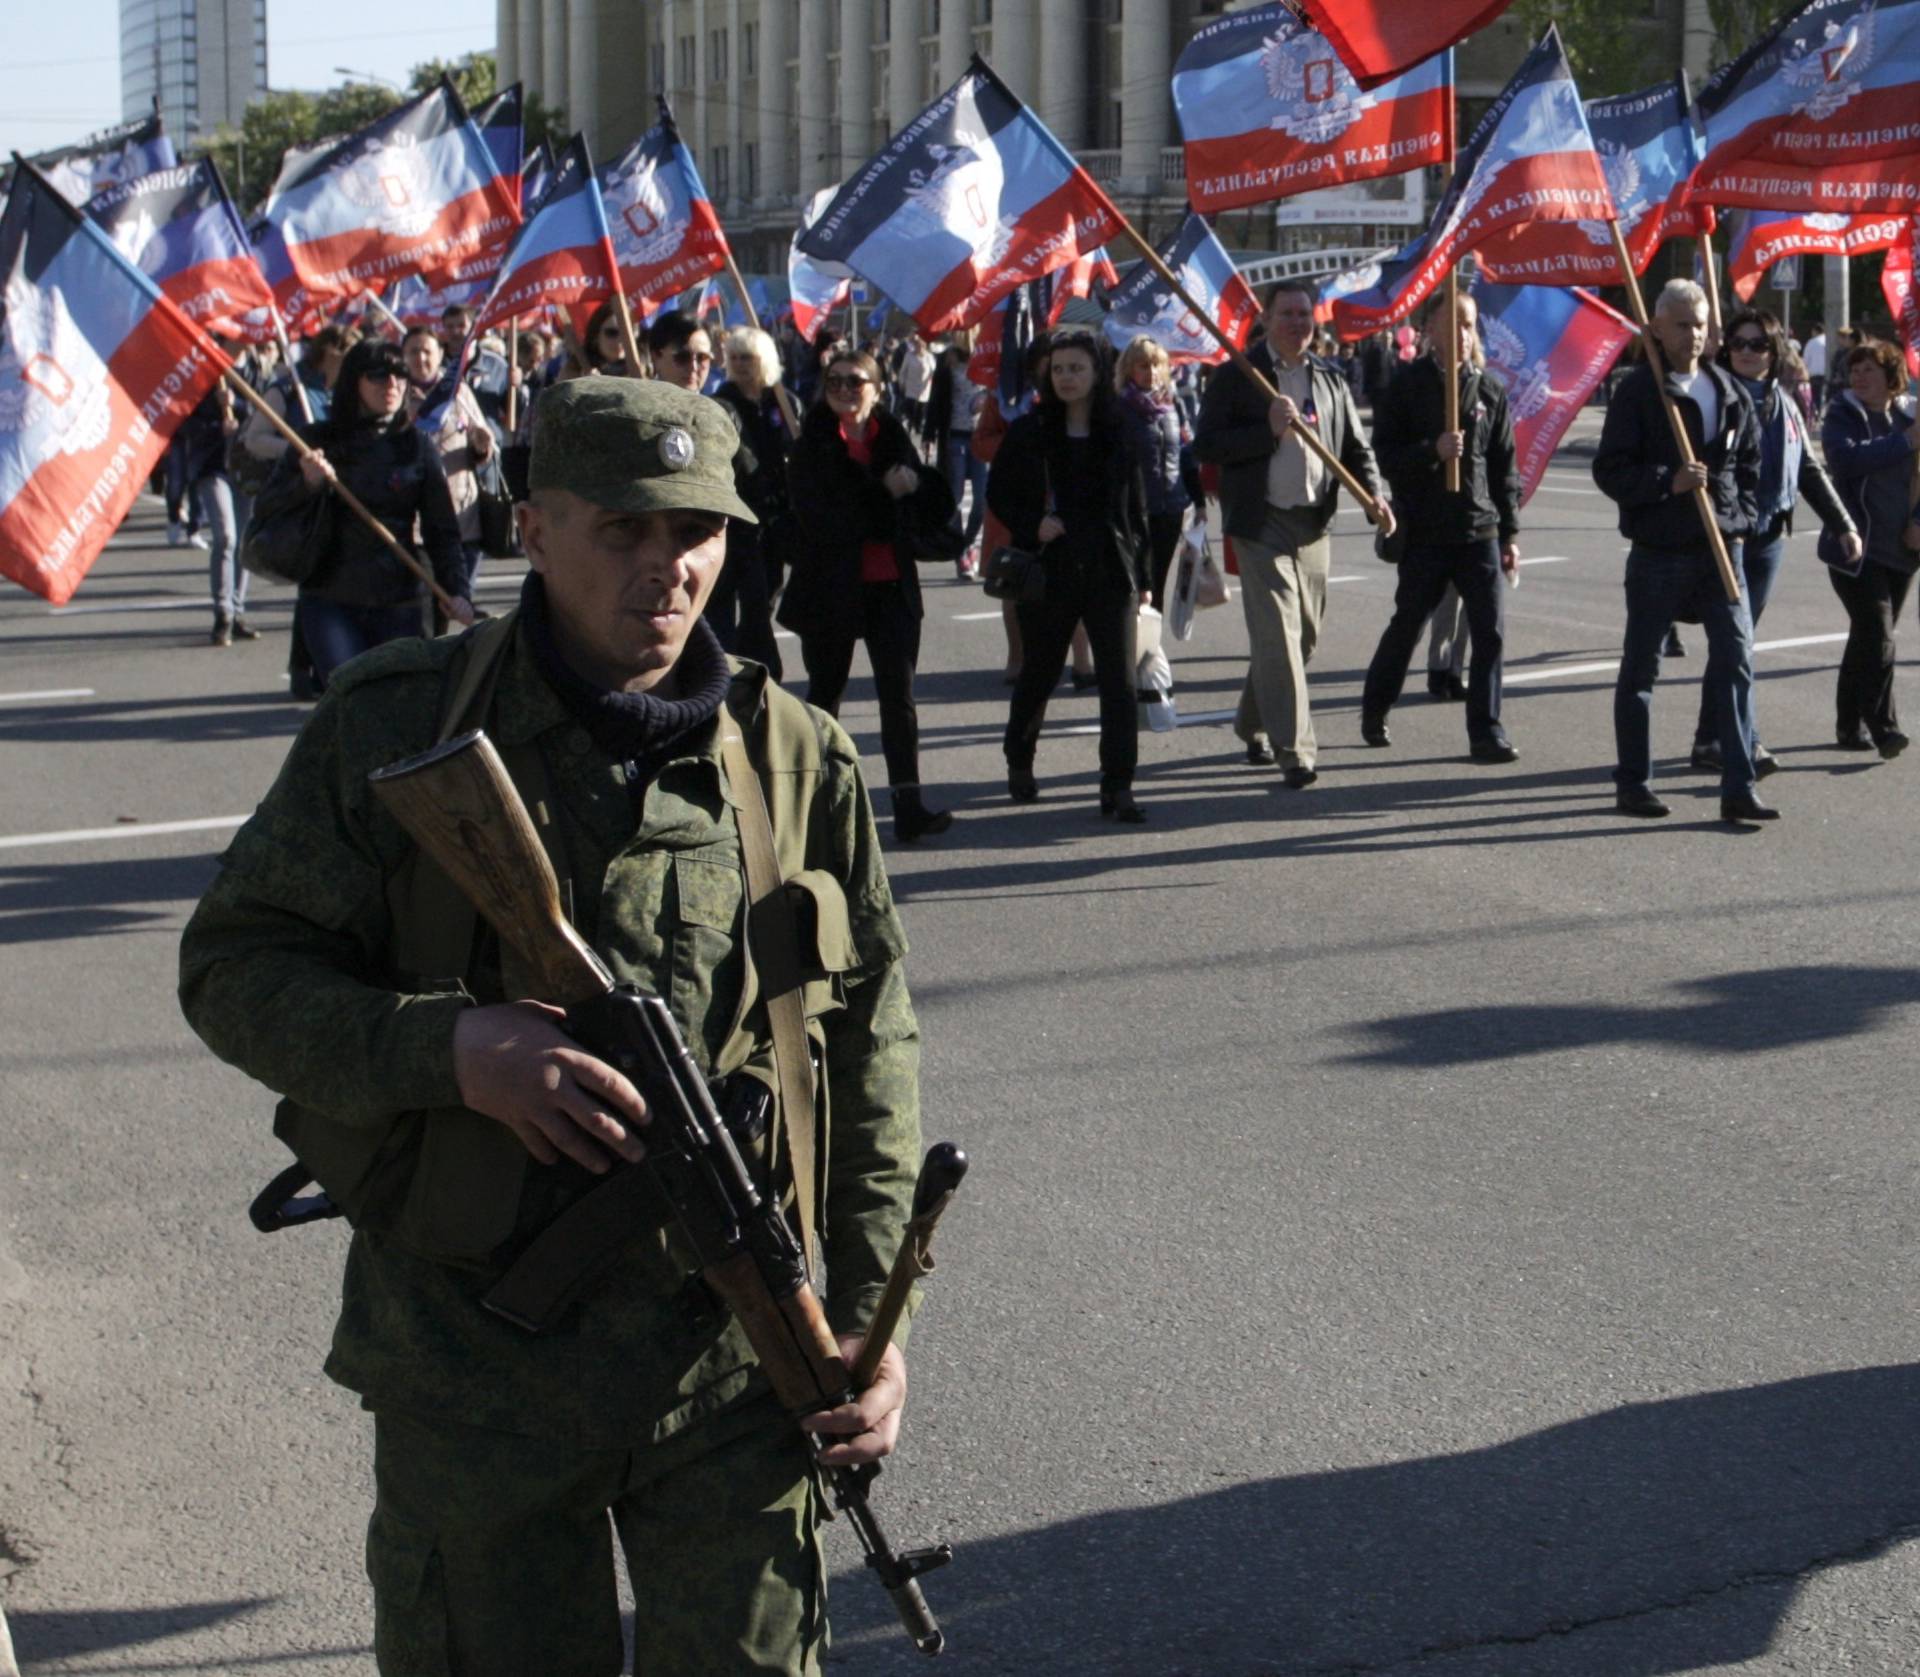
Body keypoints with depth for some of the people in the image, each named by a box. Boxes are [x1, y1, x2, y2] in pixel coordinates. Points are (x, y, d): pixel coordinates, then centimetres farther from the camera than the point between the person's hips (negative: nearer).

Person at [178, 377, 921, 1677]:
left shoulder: (798, 760, 2)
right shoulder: (398, 728, -5)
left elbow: (872, 1047, 7)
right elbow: (233, 966, -4)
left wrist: (869, 1311, 0)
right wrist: (450, 1047, -20)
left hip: (732, 1359, 1)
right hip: (472, 1359, -1)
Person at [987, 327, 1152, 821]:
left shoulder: (1120, 432, 3)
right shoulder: (1029, 432, 1)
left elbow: (1136, 507, 7)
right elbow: (998, 494, 7)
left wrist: (1141, 576, 5)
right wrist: (1032, 526, -12)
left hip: (1110, 571, 0)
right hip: (1048, 571, 0)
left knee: (1119, 682, -8)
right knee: (1038, 673, 14)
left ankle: (1118, 786, -5)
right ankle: (1019, 761, 38)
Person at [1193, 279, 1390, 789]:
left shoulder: (1329, 382, 14)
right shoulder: (1236, 378, -2)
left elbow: (1356, 449, 15)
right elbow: (1206, 446, -10)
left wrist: (1374, 497, -3)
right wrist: (1269, 430, -19)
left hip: (1314, 525, 6)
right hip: (1261, 523, -6)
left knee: (1303, 636, 13)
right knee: (1277, 635, -12)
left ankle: (1253, 726, 31)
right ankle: (1294, 748, -12)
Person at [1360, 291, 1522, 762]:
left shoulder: (1489, 390, 7)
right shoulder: (1408, 384, -2)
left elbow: (1504, 466, 10)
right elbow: (1384, 453, -5)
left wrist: (1510, 533, 8)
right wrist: (1431, 451, -21)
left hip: (1480, 530, 2)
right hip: (1424, 530, -2)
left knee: (1491, 631, -5)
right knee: (1407, 625, 11)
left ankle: (1486, 732, 3)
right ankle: (1373, 712, 32)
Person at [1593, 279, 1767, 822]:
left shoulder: (1730, 392, 9)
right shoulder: (1637, 391, -6)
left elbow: (1750, 462, 21)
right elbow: (1608, 470, -9)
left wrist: (1741, 514, 8)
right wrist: (1667, 482, -20)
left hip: (1720, 548, 4)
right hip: (1658, 551, -4)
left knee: (1736, 661, -4)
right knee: (1640, 669, 7)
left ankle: (1738, 789, -3)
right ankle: (1632, 784, 18)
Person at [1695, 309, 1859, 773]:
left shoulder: (1783, 404, 15)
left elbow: (1809, 470, 21)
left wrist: (1842, 525, 18)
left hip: (1769, 534, 6)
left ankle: (1710, 741, 17)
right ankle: (1744, 741, -15)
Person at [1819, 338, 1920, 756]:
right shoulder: (1842, 416, -2)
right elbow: (1847, 458, -22)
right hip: (1857, 547, -4)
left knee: (1868, 639, 12)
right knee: (1878, 639, -14)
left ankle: (1851, 726, 21)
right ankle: (1883, 728, -11)